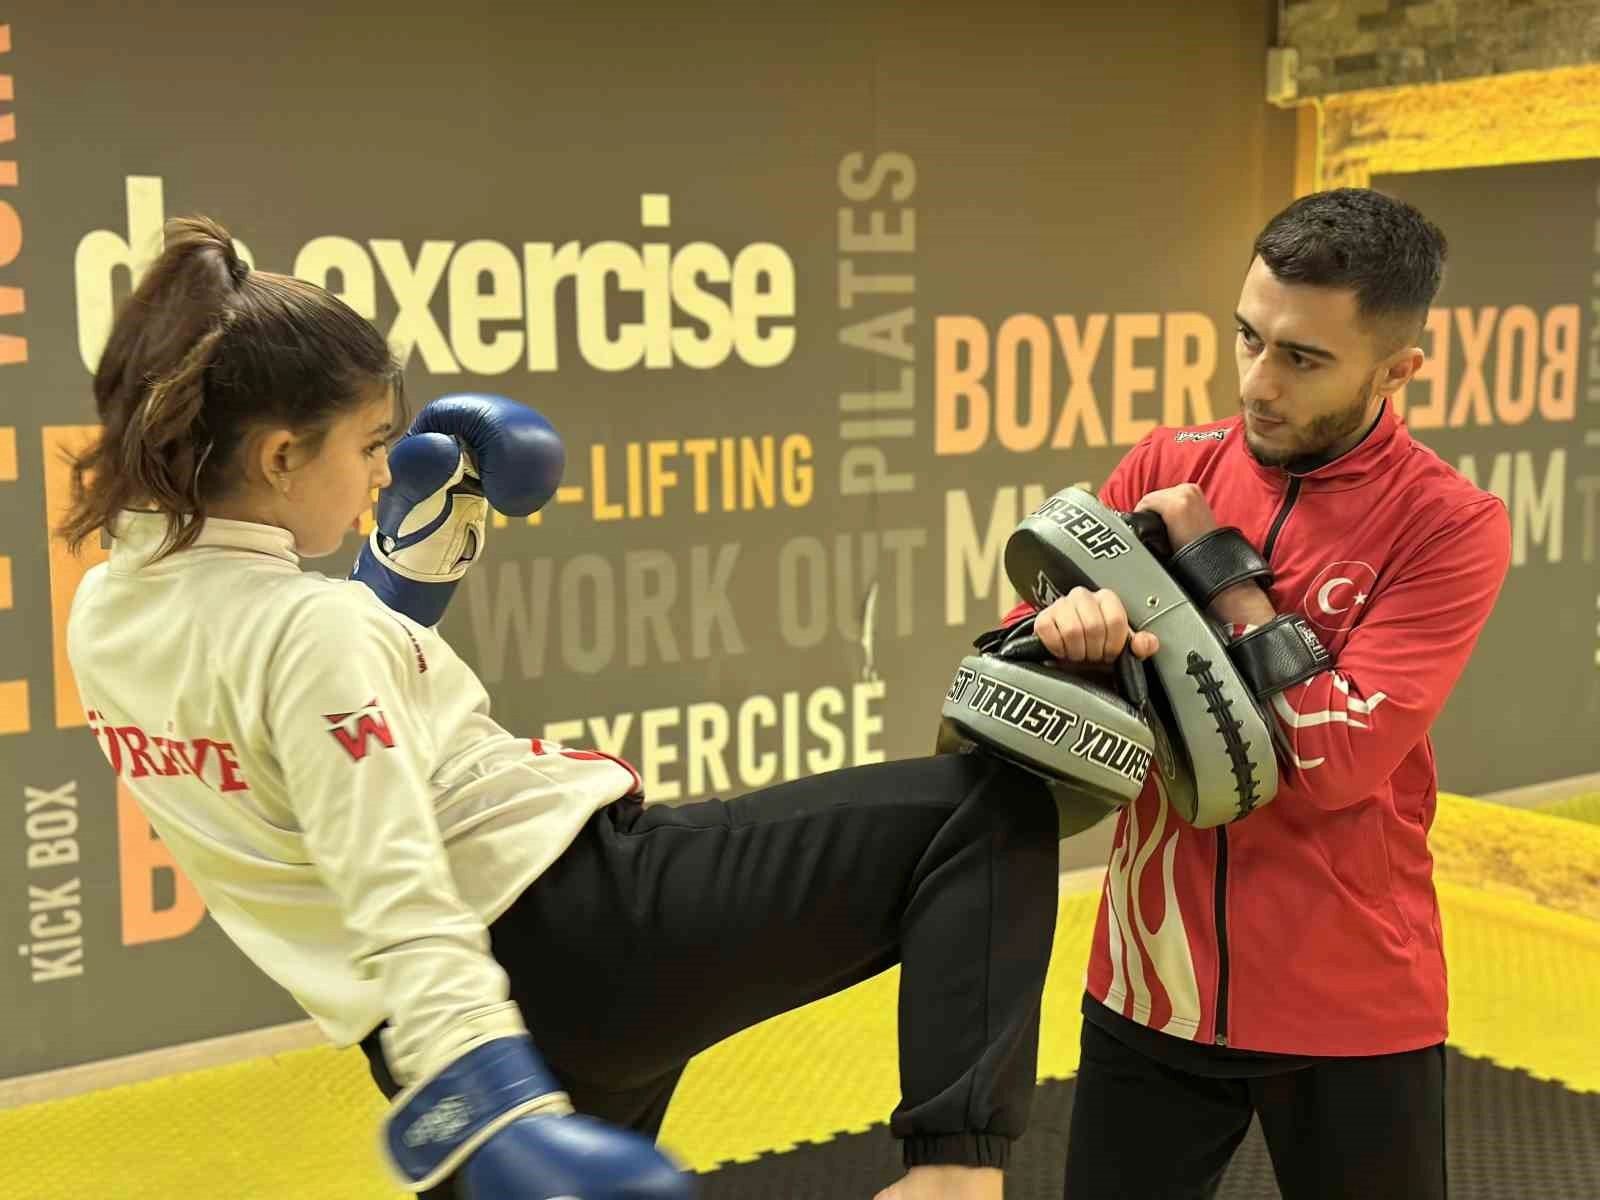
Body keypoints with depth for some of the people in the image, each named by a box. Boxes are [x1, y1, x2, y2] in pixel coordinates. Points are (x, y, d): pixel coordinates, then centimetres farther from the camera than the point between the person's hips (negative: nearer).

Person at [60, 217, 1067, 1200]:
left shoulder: (105, 616, 8)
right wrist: (505, 1119, -33)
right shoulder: (304, 628, -18)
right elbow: (399, 907, -27)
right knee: (987, 812, -5)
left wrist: (424, 535, 18)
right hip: (586, 930, -8)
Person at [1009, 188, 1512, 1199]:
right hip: (1150, 982, 3)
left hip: (1351, 1012, -3)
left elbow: (1335, 760, -20)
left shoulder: (1450, 527, -11)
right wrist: (1066, 622, -23)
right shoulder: (1168, 467, 0)